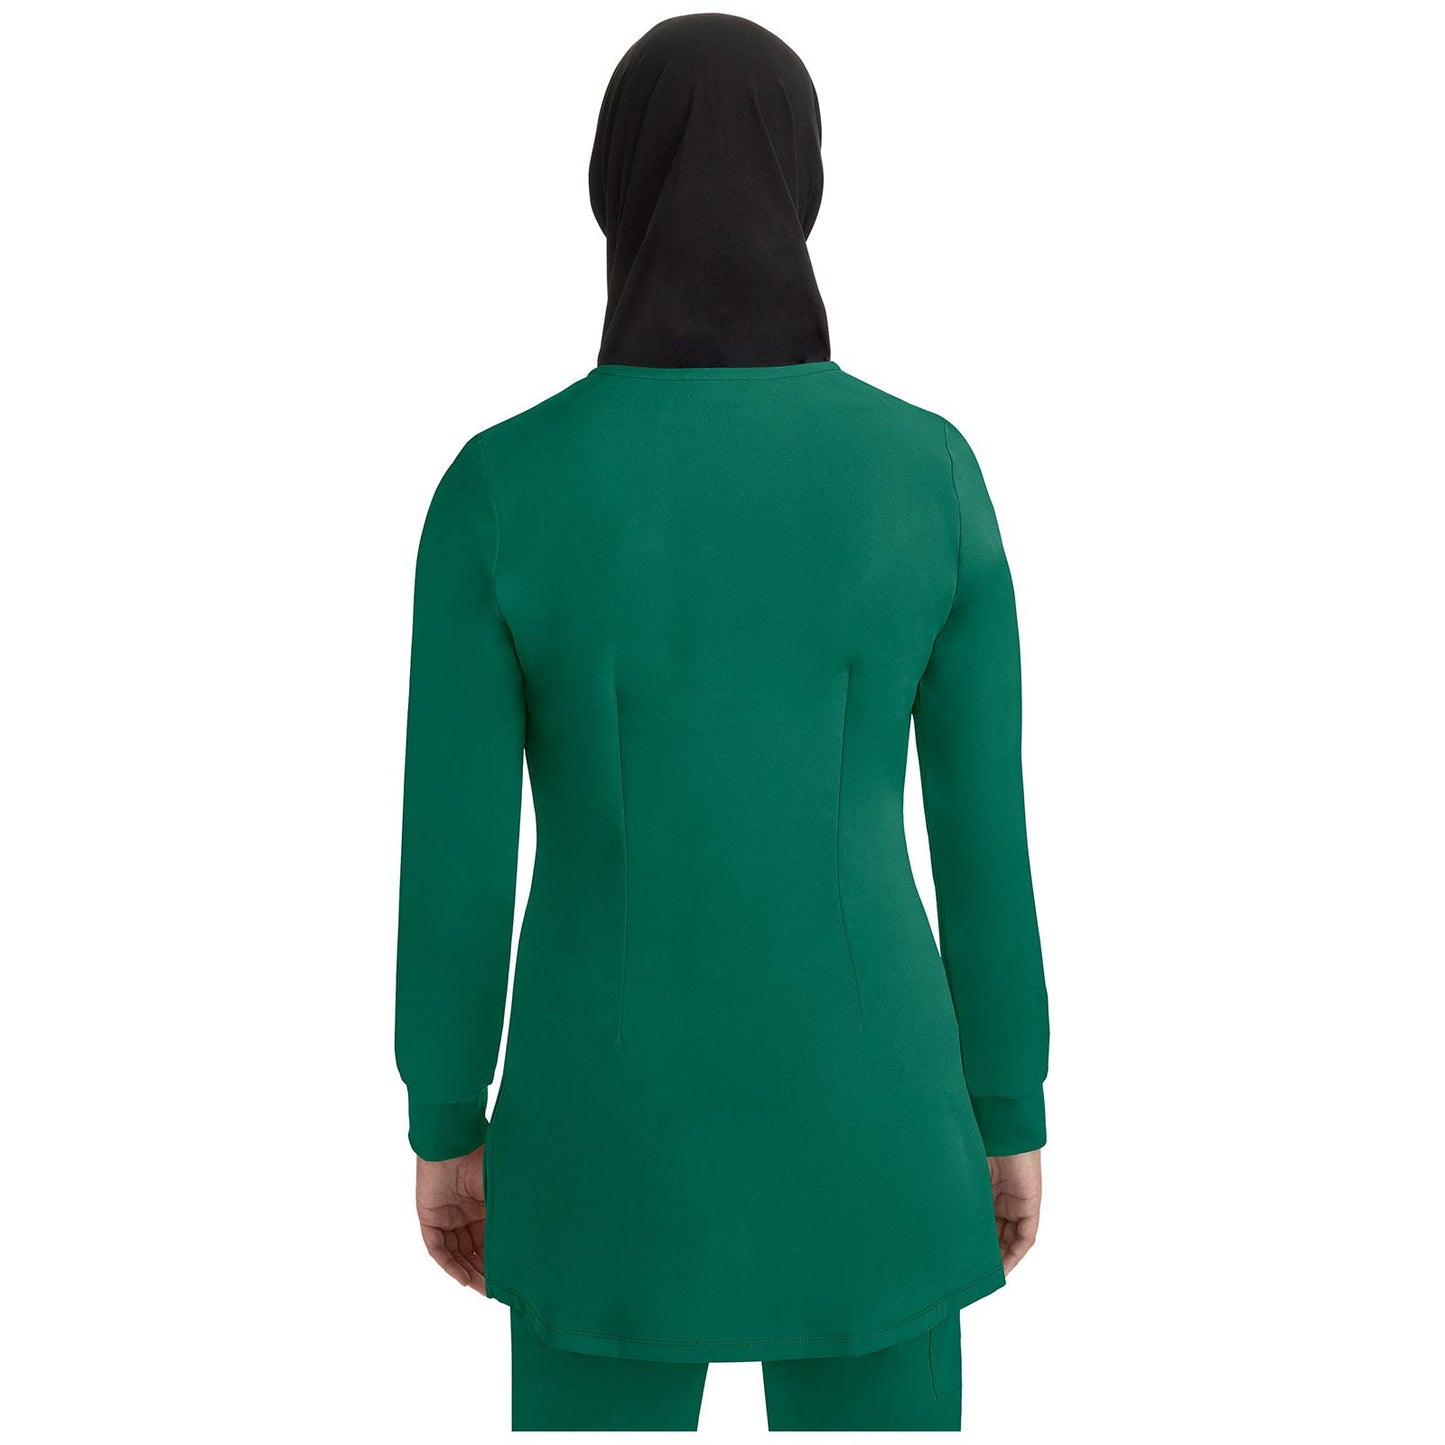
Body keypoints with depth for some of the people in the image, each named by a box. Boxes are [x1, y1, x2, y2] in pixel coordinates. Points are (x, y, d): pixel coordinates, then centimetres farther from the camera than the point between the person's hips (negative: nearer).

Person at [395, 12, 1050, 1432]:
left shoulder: (500, 490, -14)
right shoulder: (929, 473, -11)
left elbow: (452, 855, -9)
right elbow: (983, 829, -4)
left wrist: (444, 1127, 7)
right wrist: (1011, 1111, 10)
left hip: (619, 1123, 0)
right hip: (856, 1122, 1)